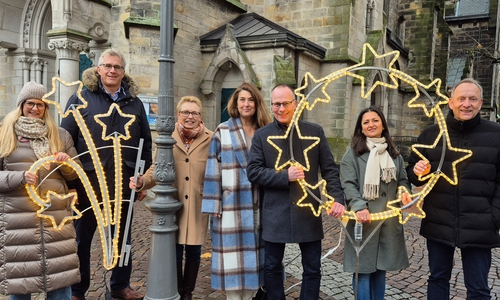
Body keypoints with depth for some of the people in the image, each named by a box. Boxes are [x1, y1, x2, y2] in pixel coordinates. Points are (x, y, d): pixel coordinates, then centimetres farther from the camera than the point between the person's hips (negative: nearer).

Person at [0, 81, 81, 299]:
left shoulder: (60, 135, 13)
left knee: (60, 272, 3)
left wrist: (66, 163, -8)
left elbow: (75, 174, 14)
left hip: (56, 214, 2)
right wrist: (20, 177, -15)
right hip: (18, 217, -1)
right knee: (19, 273, 4)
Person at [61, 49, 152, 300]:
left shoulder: (135, 102, 9)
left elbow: (146, 142, 11)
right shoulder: (81, 99, -1)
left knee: (122, 236, 15)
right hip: (88, 179, -3)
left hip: (124, 181, 3)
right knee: (82, 237, 10)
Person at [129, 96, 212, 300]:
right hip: (173, 205, 0)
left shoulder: (210, 139, -2)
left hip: (198, 207, 0)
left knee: (193, 252, 12)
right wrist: (142, 182, -18)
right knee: (174, 251, 7)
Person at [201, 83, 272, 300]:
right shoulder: (223, 131, -1)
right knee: (233, 256, 3)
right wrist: (214, 204, -8)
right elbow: (213, 169, -3)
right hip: (232, 204, -3)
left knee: (253, 253, 10)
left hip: (258, 205, 3)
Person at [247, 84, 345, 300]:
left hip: (308, 212, 1)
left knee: (312, 269, 11)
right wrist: (285, 176, -17)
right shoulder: (261, 135, 1)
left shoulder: (315, 132, 3)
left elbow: (329, 169, 3)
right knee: (272, 268, 13)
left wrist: (337, 198, -10)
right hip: (275, 214, 0)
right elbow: (253, 172, -6)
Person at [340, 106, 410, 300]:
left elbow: (403, 180, 17)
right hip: (364, 220, -4)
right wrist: (359, 207, -24)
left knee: (381, 267, 15)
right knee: (363, 268, 0)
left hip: (389, 220, 4)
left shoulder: (394, 154, 12)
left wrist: (405, 192, -6)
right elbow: (348, 184, -10)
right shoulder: (353, 153, -2)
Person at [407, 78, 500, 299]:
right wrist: (417, 171, -11)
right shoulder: (430, 134, 5)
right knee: (437, 279, 17)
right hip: (438, 224, 2)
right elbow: (411, 171, 12)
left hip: (478, 229, -2)